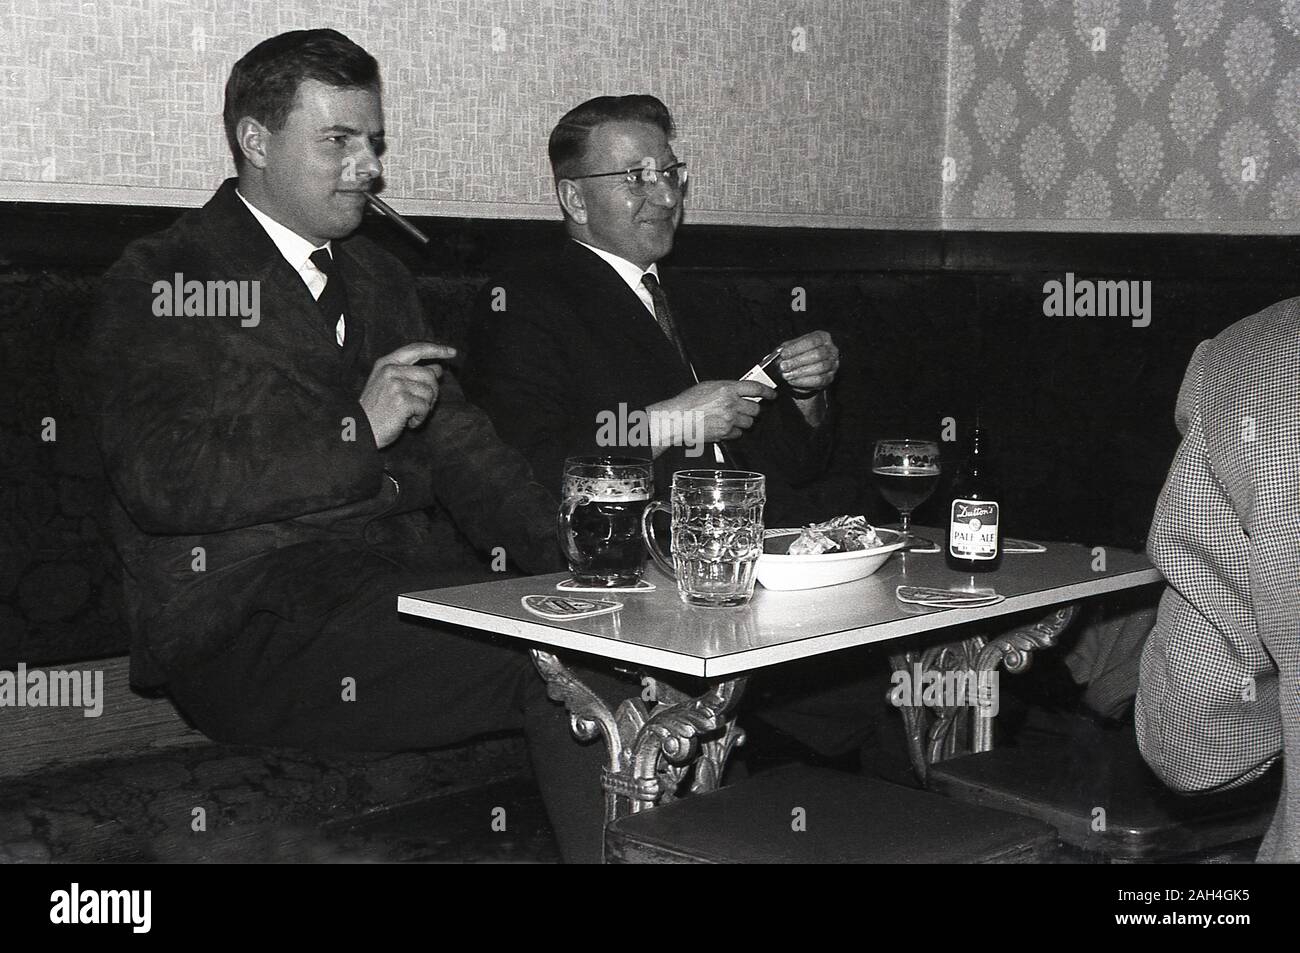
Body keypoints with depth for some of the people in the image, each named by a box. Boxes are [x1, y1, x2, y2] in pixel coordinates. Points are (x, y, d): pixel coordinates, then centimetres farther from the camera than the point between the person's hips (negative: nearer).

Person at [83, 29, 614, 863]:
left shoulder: (378, 279, 23)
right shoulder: (162, 285, 1)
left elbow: (458, 447, 18)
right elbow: (161, 486, -12)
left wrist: (571, 548, 0)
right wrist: (357, 431, -13)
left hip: (412, 587, 7)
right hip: (252, 628, -6)